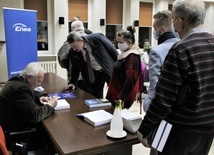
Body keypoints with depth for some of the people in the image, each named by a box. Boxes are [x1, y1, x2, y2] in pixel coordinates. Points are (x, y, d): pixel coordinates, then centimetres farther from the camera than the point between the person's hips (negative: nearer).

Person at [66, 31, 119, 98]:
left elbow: (113, 50, -11)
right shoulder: (73, 52, -10)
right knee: (97, 97, 5)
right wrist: (73, 82, -1)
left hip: (109, 70, -2)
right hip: (93, 74, 3)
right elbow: (75, 68, 6)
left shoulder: (97, 38, -22)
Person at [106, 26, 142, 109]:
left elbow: (130, 81, -25)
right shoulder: (126, 54, 11)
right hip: (115, 94, 9)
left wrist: (121, 99, -25)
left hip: (121, 97, -9)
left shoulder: (133, 57, -19)